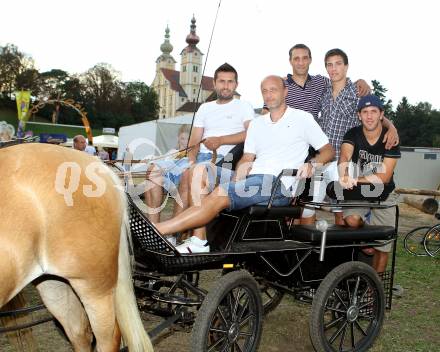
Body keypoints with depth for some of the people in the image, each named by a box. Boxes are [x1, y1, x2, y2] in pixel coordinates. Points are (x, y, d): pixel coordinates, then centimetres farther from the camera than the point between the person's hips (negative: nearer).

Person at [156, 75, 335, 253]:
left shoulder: (303, 118, 11)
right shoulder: (256, 124, 26)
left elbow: (328, 150, 9)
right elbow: (247, 158, 18)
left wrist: (312, 164, -13)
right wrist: (236, 179, -3)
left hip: (278, 184, -6)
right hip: (252, 179, 6)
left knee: (220, 194, -30)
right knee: (200, 170, -16)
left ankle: (158, 229, -34)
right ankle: (198, 241, -27)